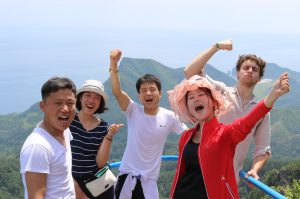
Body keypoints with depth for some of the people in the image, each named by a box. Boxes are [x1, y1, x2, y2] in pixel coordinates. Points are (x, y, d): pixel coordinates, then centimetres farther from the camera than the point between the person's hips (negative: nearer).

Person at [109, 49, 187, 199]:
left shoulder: (169, 117, -2)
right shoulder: (133, 111, -5)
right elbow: (117, 92, -20)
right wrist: (114, 64, -32)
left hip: (149, 179, 0)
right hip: (127, 175, 0)